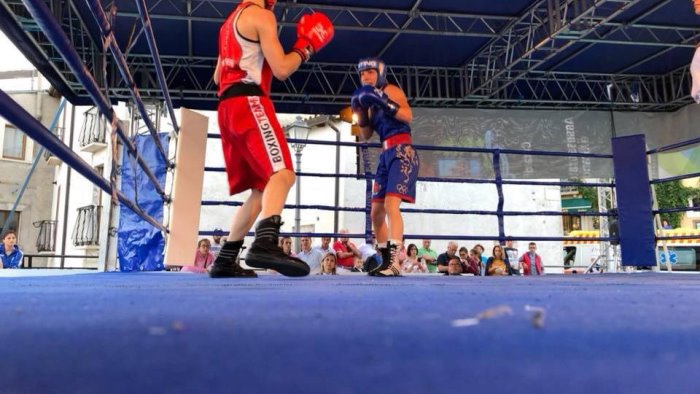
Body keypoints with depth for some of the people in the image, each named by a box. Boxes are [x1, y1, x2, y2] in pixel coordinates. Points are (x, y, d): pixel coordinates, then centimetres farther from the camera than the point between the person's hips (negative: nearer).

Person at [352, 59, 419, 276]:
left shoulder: (390, 90, 0)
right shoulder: (372, 100, 21)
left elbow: (408, 116, -15)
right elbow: (366, 134, 17)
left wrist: (383, 102, -22)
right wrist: (360, 112, 4)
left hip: (402, 152, -8)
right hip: (386, 155, 9)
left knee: (391, 205, -23)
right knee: (376, 212, 5)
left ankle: (394, 261, -27)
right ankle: (386, 260, 12)